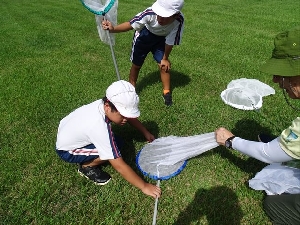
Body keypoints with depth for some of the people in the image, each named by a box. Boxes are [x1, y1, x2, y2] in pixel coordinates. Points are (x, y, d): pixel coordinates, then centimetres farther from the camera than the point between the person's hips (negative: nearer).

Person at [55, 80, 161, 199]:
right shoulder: (99, 127, -41)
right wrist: (144, 186, -26)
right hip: (66, 151, -7)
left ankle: (87, 159, 14)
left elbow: (130, 117, 3)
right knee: (112, 150, -23)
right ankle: (86, 167, 1)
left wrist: (146, 133, 9)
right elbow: (120, 166, -35)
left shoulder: (106, 104, -20)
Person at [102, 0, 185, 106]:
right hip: (144, 34, 0)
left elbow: (170, 42, -22)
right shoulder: (150, 13, -40)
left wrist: (165, 58, -9)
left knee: (164, 66, -8)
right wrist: (113, 29, -49)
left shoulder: (178, 21, -36)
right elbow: (131, 24, -32)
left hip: (161, 38, 1)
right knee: (136, 64, 9)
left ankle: (167, 93, 16)